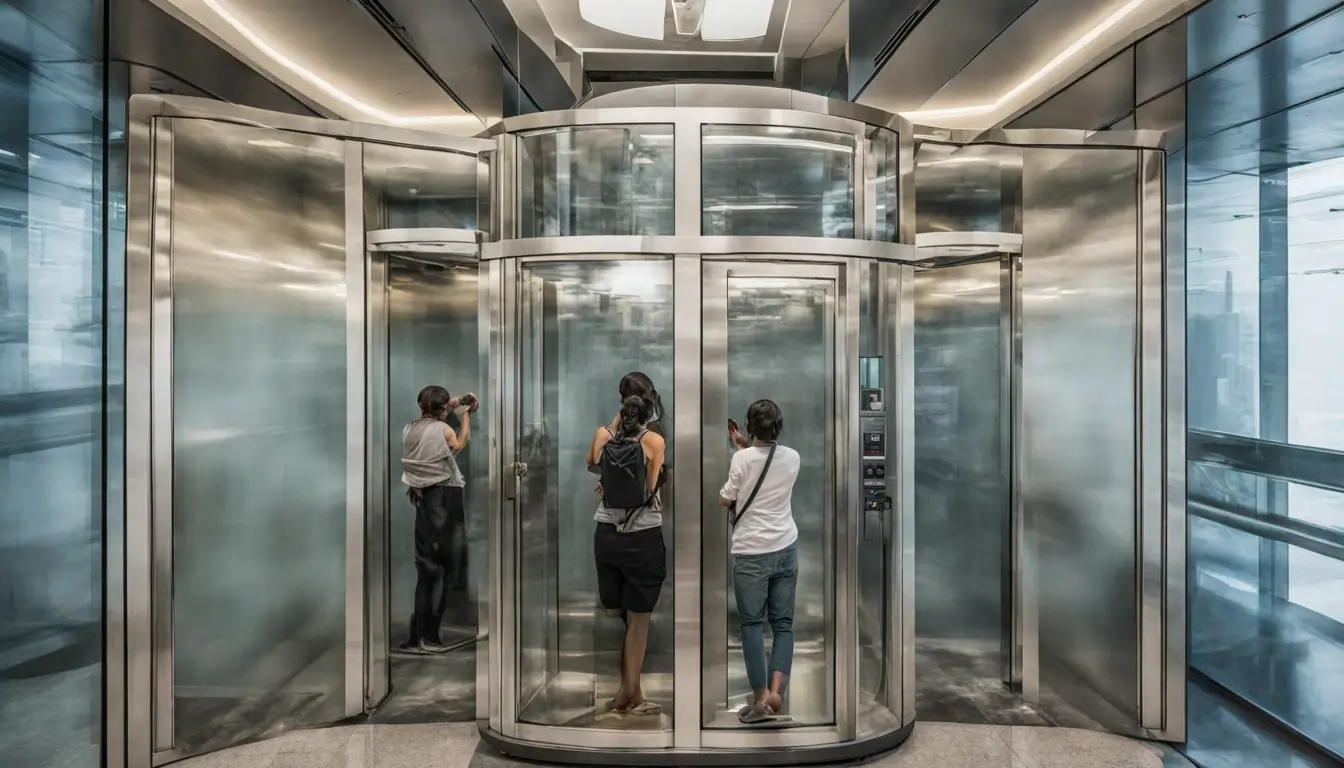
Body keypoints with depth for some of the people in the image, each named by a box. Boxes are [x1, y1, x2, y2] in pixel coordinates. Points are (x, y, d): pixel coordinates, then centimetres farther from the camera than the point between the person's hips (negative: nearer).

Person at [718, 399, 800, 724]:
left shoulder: (742, 459, -13)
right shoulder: (792, 458, 1)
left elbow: (724, 501, -2)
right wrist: (743, 446, 23)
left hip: (752, 553, -4)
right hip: (786, 549, 4)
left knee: (752, 624, 8)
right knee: (783, 623, 12)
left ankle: (761, 698, 9)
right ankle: (775, 691, 3)